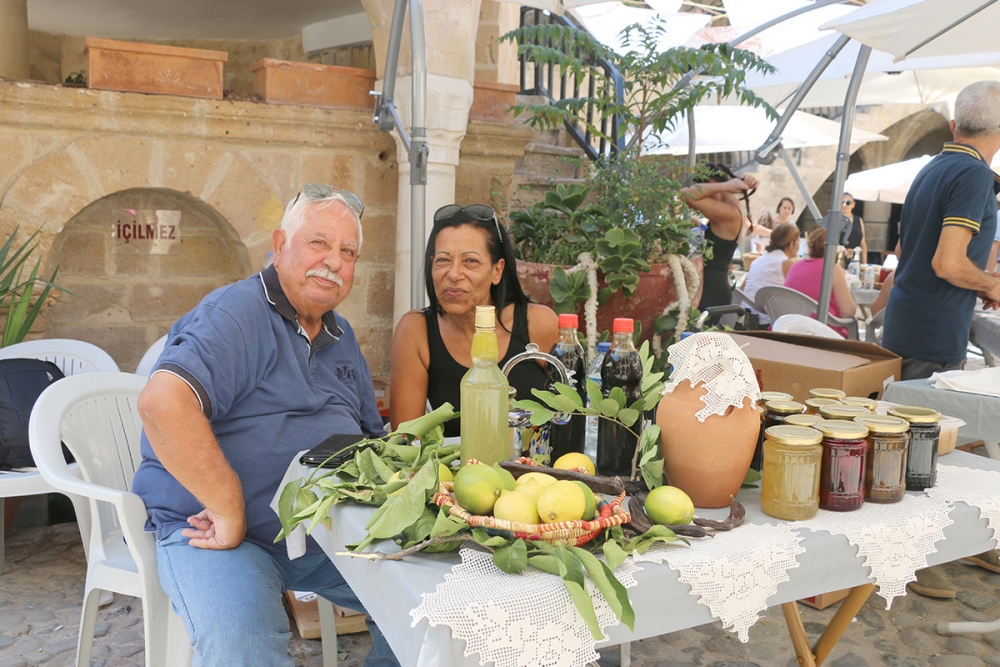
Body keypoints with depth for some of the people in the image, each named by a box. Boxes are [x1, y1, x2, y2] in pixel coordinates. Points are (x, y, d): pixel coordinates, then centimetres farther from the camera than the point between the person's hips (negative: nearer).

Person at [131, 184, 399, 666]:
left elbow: (371, 433, 23)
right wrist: (230, 510, -26)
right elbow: (162, 402, -30)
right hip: (218, 534, -7)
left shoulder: (341, 337, 16)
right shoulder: (236, 314, -13)